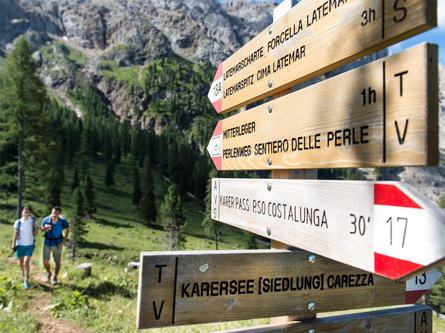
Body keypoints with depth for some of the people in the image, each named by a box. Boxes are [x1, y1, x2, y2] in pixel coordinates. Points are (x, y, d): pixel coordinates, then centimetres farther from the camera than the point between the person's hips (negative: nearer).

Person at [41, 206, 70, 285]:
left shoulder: (63, 221, -20)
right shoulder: (46, 220, -17)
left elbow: (67, 230, -2)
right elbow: (41, 228, 4)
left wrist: (64, 241, -8)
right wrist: (45, 228, -20)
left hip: (57, 243, -1)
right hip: (47, 243, 1)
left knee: (57, 262, 6)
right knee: (45, 261, 4)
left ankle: (55, 278, 26)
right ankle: (49, 273, 35)